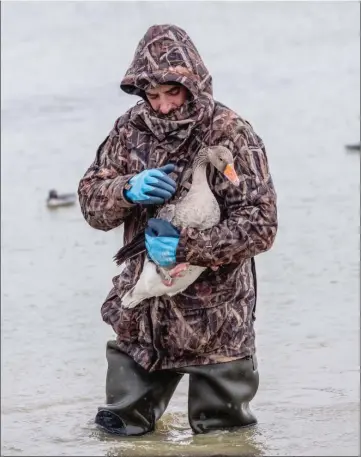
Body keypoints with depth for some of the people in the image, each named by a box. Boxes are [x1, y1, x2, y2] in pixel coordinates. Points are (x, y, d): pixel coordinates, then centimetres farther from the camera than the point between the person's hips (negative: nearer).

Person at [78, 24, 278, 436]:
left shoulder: (230, 136, -14)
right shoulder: (130, 131, 1)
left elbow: (260, 226, -16)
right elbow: (92, 203, 3)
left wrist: (186, 247, -24)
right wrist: (128, 190, -19)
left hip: (214, 317, -4)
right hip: (141, 316, 4)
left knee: (222, 434, 9)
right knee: (121, 428, 14)